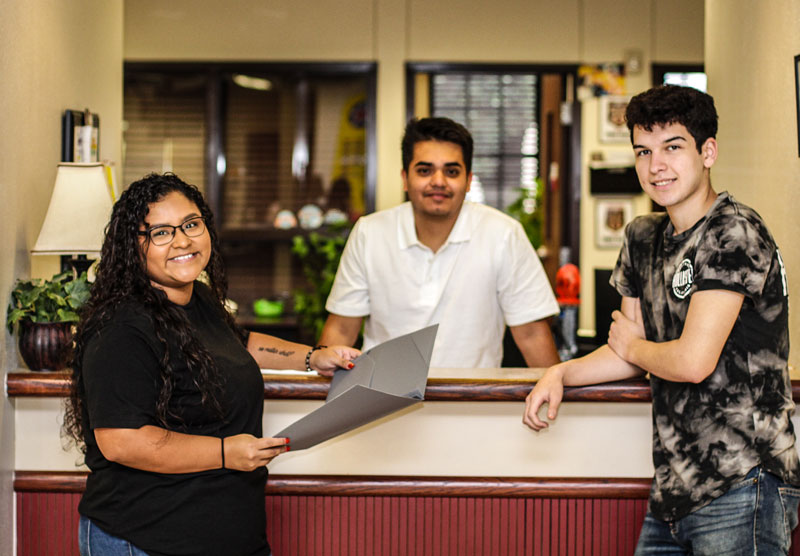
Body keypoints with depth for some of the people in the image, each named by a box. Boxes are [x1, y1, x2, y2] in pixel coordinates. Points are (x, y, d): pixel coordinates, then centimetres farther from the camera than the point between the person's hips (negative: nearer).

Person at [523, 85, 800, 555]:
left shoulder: (734, 231, -13)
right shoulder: (643, 238, 12)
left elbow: (694, 361, -19)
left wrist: (630, 344, 0)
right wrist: (560, 374, 3)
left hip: (742, 487, -8)